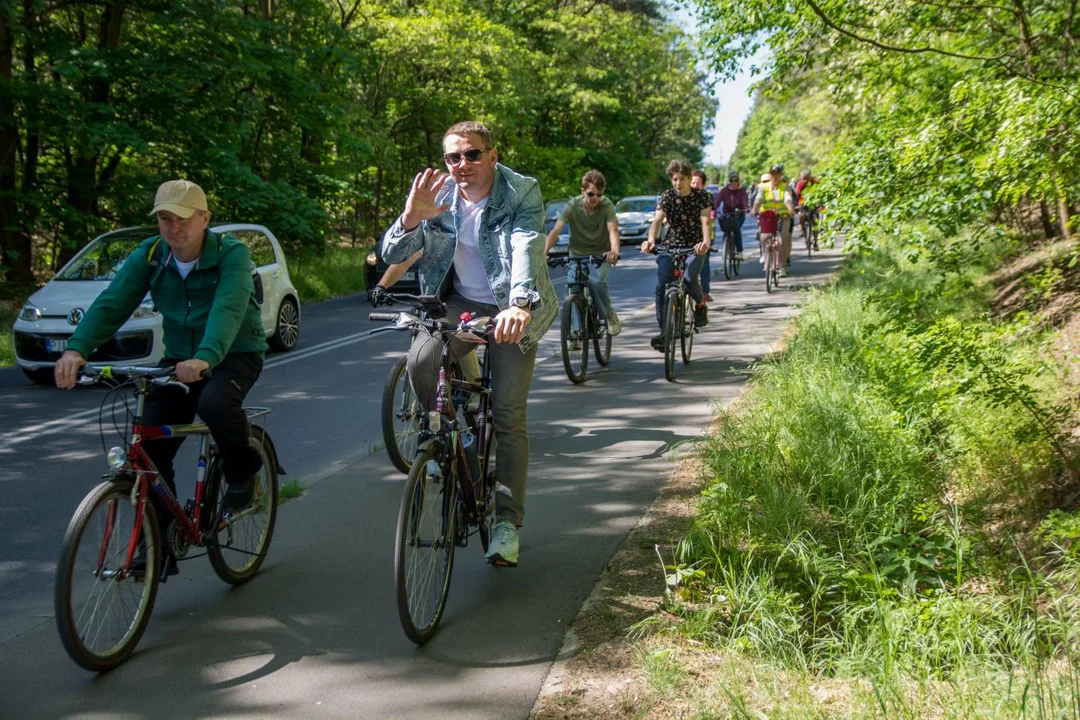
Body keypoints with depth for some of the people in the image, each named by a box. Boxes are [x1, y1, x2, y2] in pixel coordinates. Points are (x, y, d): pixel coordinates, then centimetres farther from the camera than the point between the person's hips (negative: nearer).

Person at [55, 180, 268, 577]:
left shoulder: (231, 254, -18)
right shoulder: (149, 256, -5)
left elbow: (228, 309, -35)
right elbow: (112, 302, -17)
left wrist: (205, 358, -53)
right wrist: (77, 348, -35)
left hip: (234, 354, -4)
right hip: (179, 358, 5)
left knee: (215, 404, -37)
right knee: (149, 449, -8)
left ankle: (242, 471, -5)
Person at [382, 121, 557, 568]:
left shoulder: (521, 193, -15)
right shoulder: (437, 196, -6)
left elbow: (526, 250, -33)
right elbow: (393, 254, -11)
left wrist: (520, 305, -51)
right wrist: (411, 218, -32)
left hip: (512, 310, -2)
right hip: (460, 303, 3)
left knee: (509, 415, -5)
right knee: (420, 359, -28)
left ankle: (507, 523, 3)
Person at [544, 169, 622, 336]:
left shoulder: (607, 205, -15)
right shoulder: (573, 206, -15)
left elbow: (613, 229, -31)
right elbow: (555, 230, -24)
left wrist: (614, 250, -52)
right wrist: (543, 253, -41)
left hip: (601, 255, -2)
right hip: (577, 255, 2)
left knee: (596, 281, -29)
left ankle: (610, 316, -5)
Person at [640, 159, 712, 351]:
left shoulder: (701, 197, -6)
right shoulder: (667, 197, -3)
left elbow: (706, 221, -20)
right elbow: (657, 220, -17)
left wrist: (706, 241, -42)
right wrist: (651, 239, -39)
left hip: (694, 247, -2)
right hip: (670, 246, 2)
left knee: (689, 279, -28)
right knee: (661, 286, -16)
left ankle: (701, 305, 6)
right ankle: (664, 331, -7)